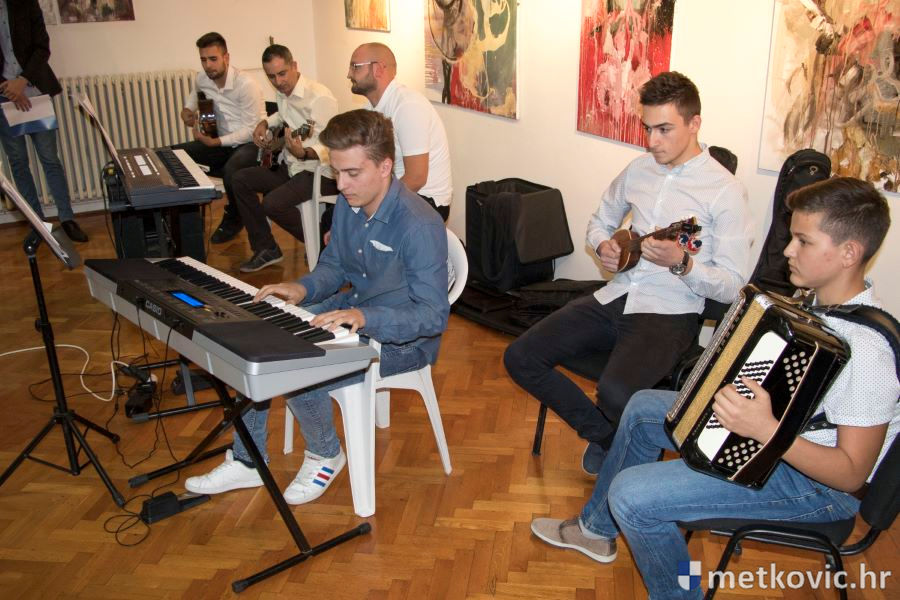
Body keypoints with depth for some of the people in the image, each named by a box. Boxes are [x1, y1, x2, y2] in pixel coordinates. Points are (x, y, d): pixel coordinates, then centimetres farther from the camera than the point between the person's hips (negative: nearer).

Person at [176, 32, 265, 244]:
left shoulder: (245, 84, -20)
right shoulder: (202, 79, 1)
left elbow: (251, 130, -20)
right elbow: (193, 99, 26)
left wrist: (216, 142, -25)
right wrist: (188, 111, 4)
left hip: (251, 142, -7)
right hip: (222, 141, 7)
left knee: (231, 170, -38)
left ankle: (233, 219, -7)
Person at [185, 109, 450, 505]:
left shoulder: (419, 226, -28)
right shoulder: (348, 204, -3)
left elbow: (434, 315, -29)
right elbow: (333, 266, 11)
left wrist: (365, 318, -44)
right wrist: (304, 288, -11)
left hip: (401, 339, -8)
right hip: (351, 310, 8)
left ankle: (325, 455, 7)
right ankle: (246, 461, 14)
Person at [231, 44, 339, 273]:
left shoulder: (319, 97, -20)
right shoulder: (283, 93, 8)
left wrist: (304, 153, -49)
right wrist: (264, 123, 15)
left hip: (319, 171, -9)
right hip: (290, 166, 10)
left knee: (273, 203, -26)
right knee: (241, 180, 3)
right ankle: (265, 249, 10)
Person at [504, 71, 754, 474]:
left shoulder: (725, 190, -9)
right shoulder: (639, 169, 10)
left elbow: (732, 287, -10)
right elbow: (600, 220, 25)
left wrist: (681, 263, -27)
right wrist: (603, 245, 1)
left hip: (670, 313, -6)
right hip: (615, 299, 7)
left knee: (616, 393, -34)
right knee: (520, 358, -6)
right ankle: (606, 435, 9)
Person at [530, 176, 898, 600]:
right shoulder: (823, 300, -3)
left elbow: (852, 473, -29)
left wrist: (765, 429, -40)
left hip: (811, 481, -10)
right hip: (784, 427, 10)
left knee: (631, 494, -20)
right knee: (642, 407, 18)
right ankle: (597, 529, 34)